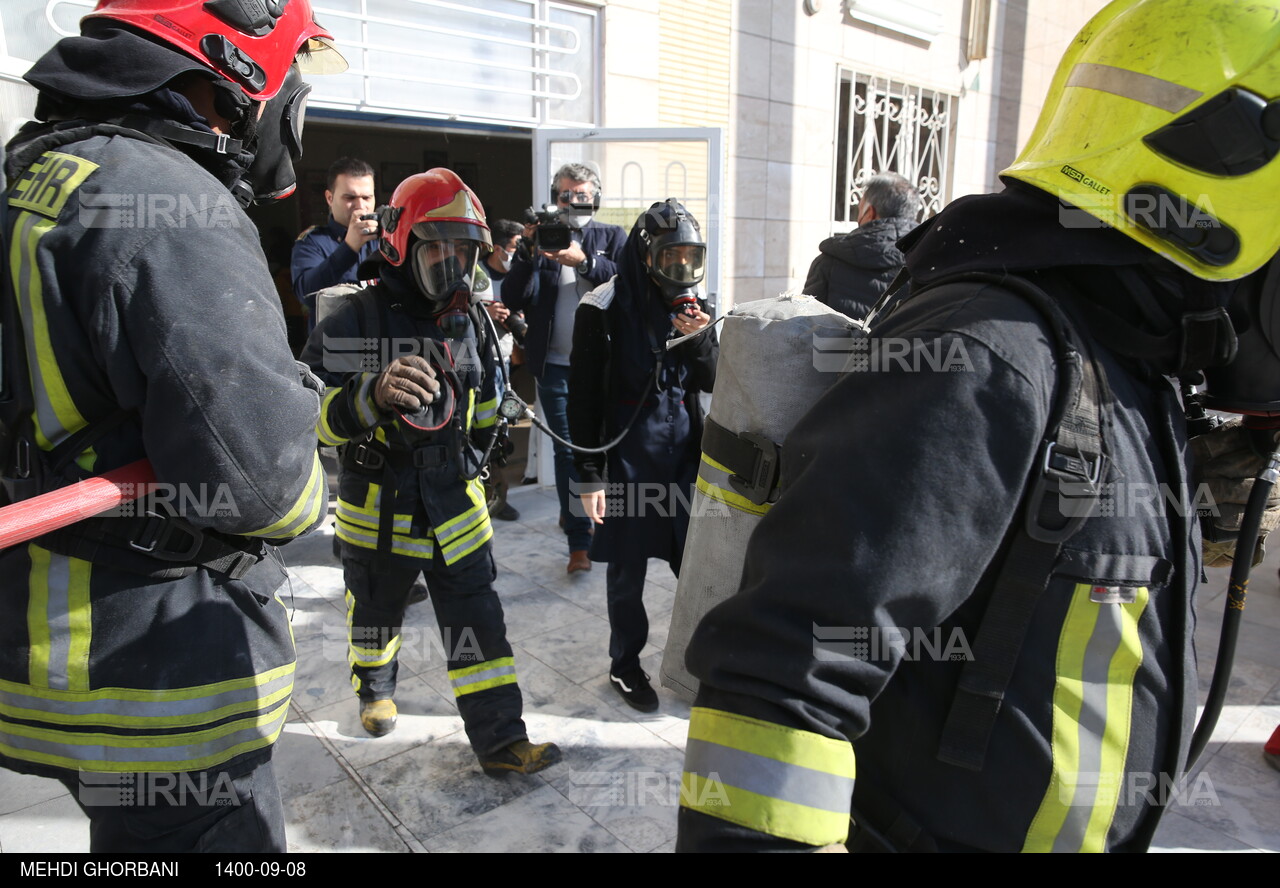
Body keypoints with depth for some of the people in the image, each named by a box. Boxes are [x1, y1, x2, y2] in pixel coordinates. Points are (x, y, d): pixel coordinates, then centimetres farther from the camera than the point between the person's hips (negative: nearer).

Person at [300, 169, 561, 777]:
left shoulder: (470, 322, 2)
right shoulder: (356, 320, -16)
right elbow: (313, 416, -26)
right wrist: (374, 394, -44)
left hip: (455, 503, 3)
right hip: (379, 506, -3)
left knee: (477, 622, 3)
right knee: (375, 613, 20)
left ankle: (500, 738, 13)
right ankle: (375, 690, 50)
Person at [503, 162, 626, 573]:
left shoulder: (612, 238, 8)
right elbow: (513, 300, -3)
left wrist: (585, 261, -24)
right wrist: (526, 253, -16)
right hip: (555, 365, 0)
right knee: (567, 450, 0)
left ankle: (574, 511, 32)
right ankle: (579, 541, 5)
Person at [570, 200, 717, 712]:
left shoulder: (692, 304, 6)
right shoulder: (605, 309, -10)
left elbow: (710, 381, 10)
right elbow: (583, 399, -9)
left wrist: (700, 339, -11)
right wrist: (589, 476, -10)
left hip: (684, 450, 4)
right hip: (627, 454, -4)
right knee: (627, 568, 8)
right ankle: (625, 664, 28)